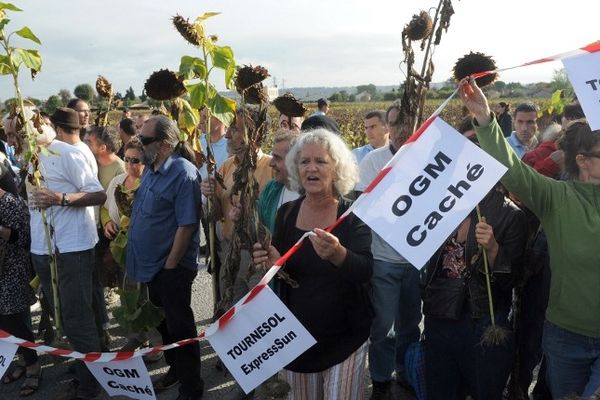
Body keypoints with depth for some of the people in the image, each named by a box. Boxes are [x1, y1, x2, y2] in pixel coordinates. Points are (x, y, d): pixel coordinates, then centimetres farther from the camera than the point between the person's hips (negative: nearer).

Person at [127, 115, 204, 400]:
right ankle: (175, 368, 41)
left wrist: (170, 265, -20)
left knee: (179, 327, 4)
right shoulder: (151, 168, 7)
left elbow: (187, 225, -23)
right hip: (152, 264, 9)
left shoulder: (183, 173, -21)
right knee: (164, 323, 22)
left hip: (171, 267, -8)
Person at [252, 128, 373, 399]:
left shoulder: (353, 215, -12)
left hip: (345, 334, -3)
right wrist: (273, 263, -18)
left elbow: (365, 271, -24)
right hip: (298, 332, 3)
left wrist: (337, 254, -44)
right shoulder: (286, 213, -3)